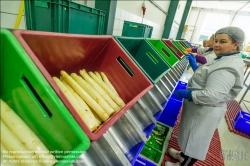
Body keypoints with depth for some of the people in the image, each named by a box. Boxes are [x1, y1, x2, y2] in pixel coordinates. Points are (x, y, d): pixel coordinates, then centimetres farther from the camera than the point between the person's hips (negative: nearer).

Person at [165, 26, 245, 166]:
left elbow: (212, 96, -35)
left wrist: (185, 94, -25)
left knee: (195, 141, 12)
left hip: (204, 112, -10)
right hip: (200, 109, 10)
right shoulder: (226, 60, 7)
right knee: (192, 138, 27)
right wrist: (194, 65, 6)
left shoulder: (228, 68, -27)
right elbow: (205, 77, 16)